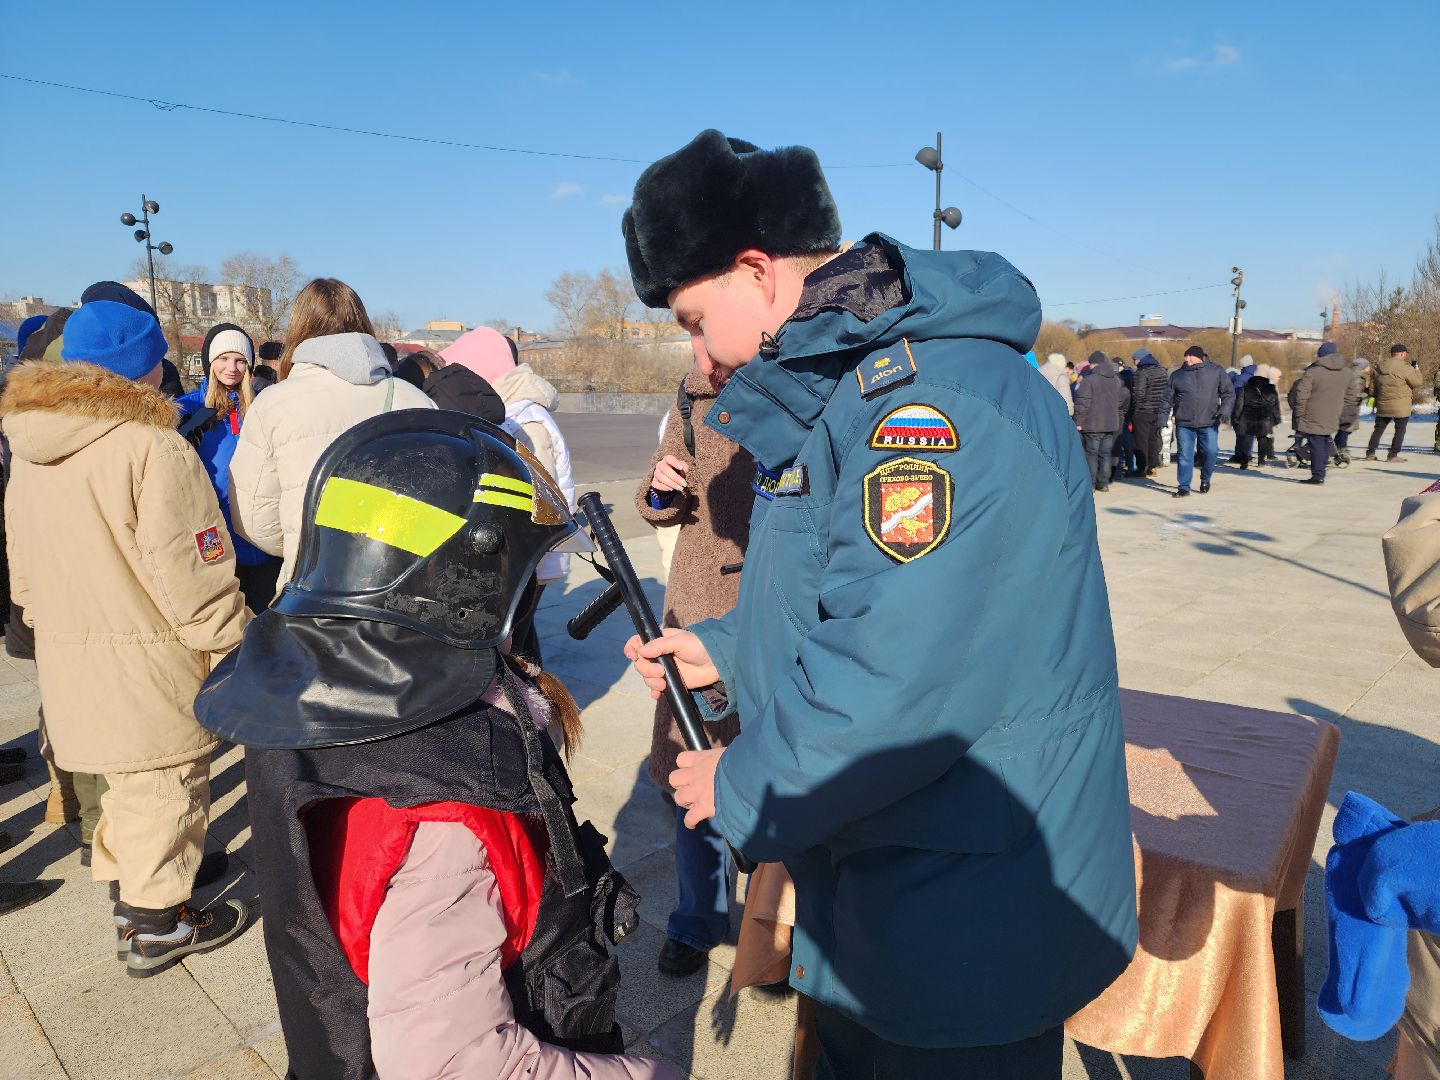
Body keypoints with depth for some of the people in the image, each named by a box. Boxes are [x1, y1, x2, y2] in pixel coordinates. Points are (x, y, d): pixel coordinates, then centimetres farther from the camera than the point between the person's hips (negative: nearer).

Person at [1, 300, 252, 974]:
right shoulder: (152, 449, -19)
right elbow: (192, 578, -21)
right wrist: (236, 650, -11)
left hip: (67, 660, 8)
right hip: (148, 664, -8)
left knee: (128, 781, 25)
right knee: (165, 790, 8)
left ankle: (128, 891, 40)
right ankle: (157, 925, 22)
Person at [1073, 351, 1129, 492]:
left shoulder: (1088, 380, -12)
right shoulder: (1116, 380, 13)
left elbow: (1082, 402, -15)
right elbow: (1125, 399, 22)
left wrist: (1079, 422, -11)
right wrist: (1119, 418, 29)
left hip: (1092, 425, -6)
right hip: (1111, 425, 6)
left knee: (1091, 454, -1)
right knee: (1105, 454, 12)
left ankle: (1090, 484, -1)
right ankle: (1104, 483, 14)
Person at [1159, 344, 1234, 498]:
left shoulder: (1216, 371, 4)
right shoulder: (1177, 375, 7)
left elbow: (1228, 393, 5)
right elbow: (1166, 398, 10)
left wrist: (1224, 410, -10)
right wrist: (1162, 418, 2)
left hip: (1209, 423, -1)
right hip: (1184, 424, 1)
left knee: (1211, 452, -5)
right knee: (1185, 456, 0)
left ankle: (1205, 479, 21)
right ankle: (1184, 487, 8)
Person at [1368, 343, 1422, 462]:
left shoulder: (1378, 367, 8)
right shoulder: (1405, 368, -13)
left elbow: (1372, 388, 14)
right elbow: (1417, 383, -5)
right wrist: (1417, 370, 10)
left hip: (1382, 406, 6)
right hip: (1401, 407, -5)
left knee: (1378, 429, 12)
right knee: (1400, 431, 5)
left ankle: (1370, 453, 11)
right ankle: (1392, 455, 3)